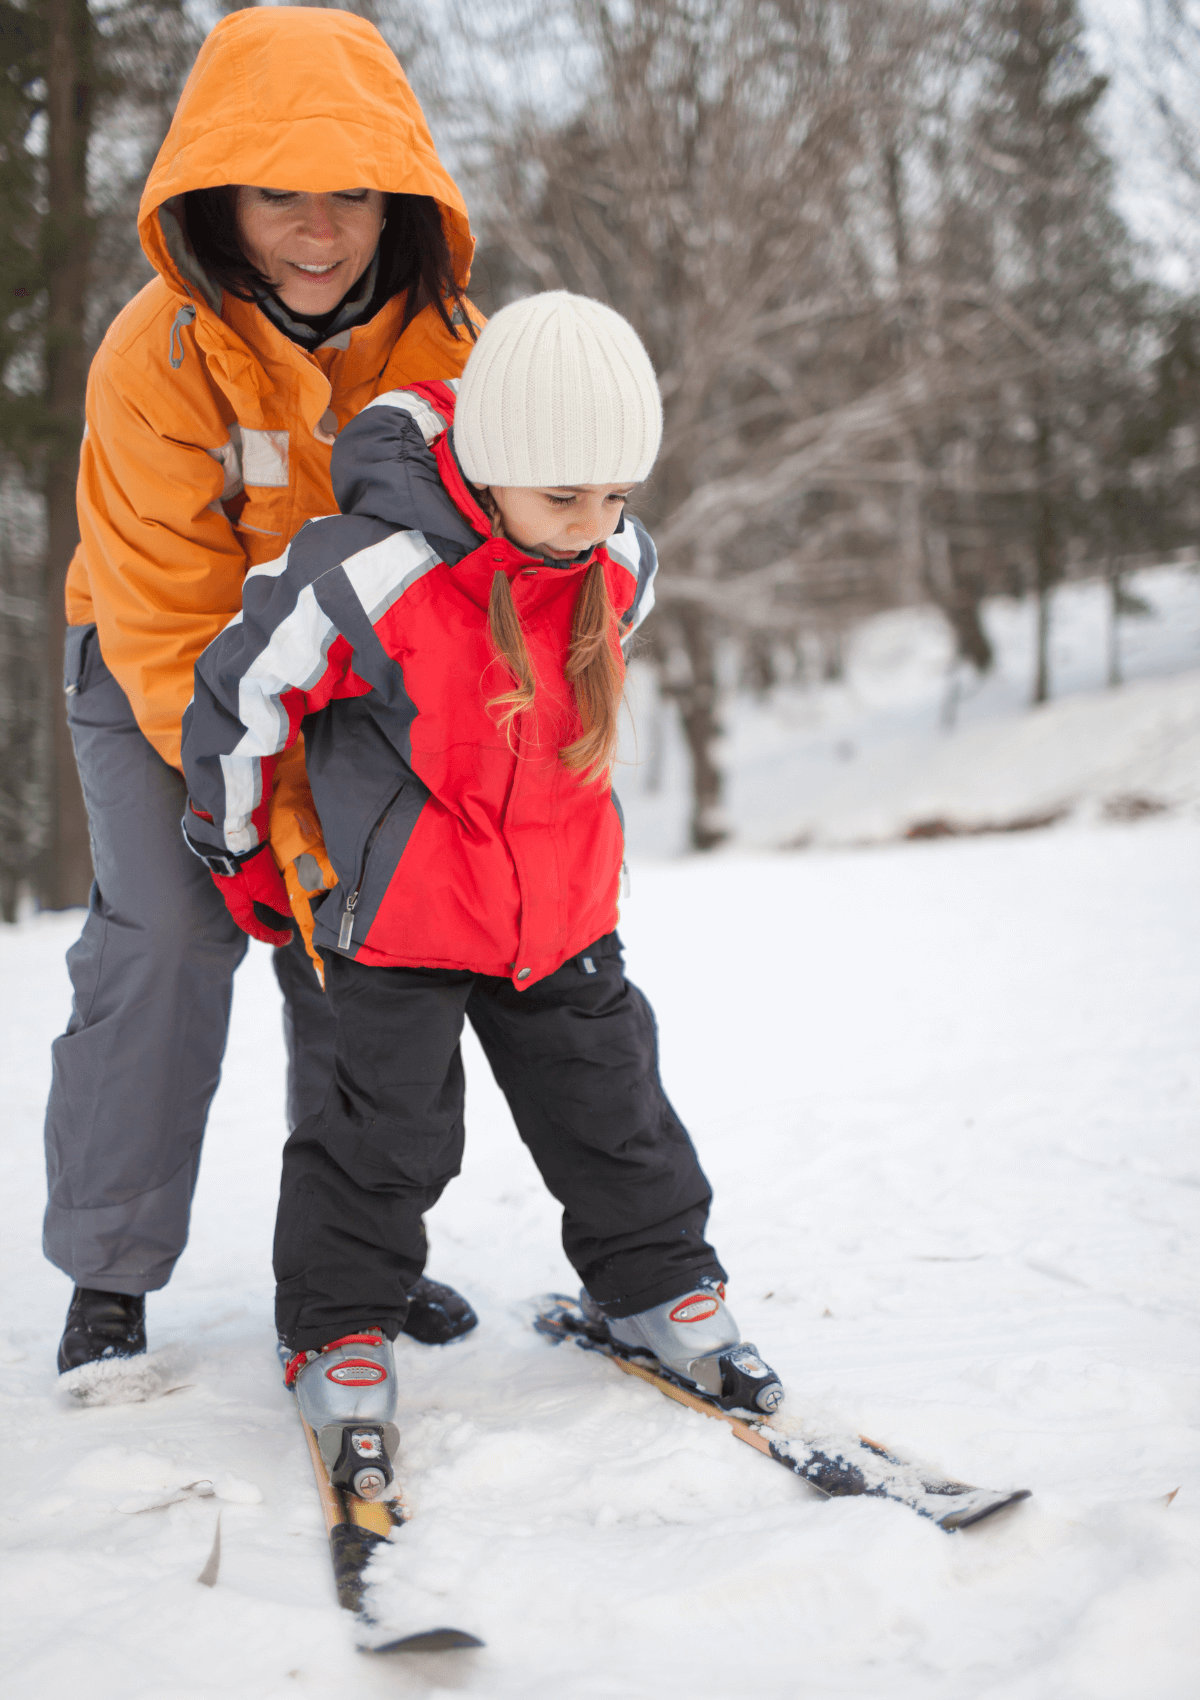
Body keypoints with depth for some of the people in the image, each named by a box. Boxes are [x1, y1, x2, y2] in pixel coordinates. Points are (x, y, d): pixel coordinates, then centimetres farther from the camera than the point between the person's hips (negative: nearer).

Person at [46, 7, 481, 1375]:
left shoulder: (445, 341, -16)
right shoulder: (158, 356, -27)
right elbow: (175, 628, -26)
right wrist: (279, 815, -34)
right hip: (159, 662, -3)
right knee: (168, 932, -16)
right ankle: (107, 1279, -3)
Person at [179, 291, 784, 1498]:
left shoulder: (620, 567, -8)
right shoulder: (369, 577, -28)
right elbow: (240, 693, -13)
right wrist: (237, 851, 0)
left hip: (562, 900, 5)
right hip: (400, 912, -5)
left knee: (609, 1102, 13)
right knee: (391, 1130, 2)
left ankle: (654, 1280, 33)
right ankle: (338, 1331, 21)